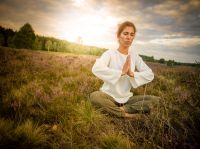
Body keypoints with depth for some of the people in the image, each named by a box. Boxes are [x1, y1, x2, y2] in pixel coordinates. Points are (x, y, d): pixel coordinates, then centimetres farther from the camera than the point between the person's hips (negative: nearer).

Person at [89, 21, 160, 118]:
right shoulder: (110, 53, -10)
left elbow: (150, 74, -5)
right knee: (94, 96, -35)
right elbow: (96, 69, -30)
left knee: (155, 99, -12)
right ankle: (125, 114, -17)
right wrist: (121, 72, -30)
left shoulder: (134, 55, 3)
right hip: (109, 96, -3)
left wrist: (132, 74, -21)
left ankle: (122, 109, -16)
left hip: (126, 98, 4)